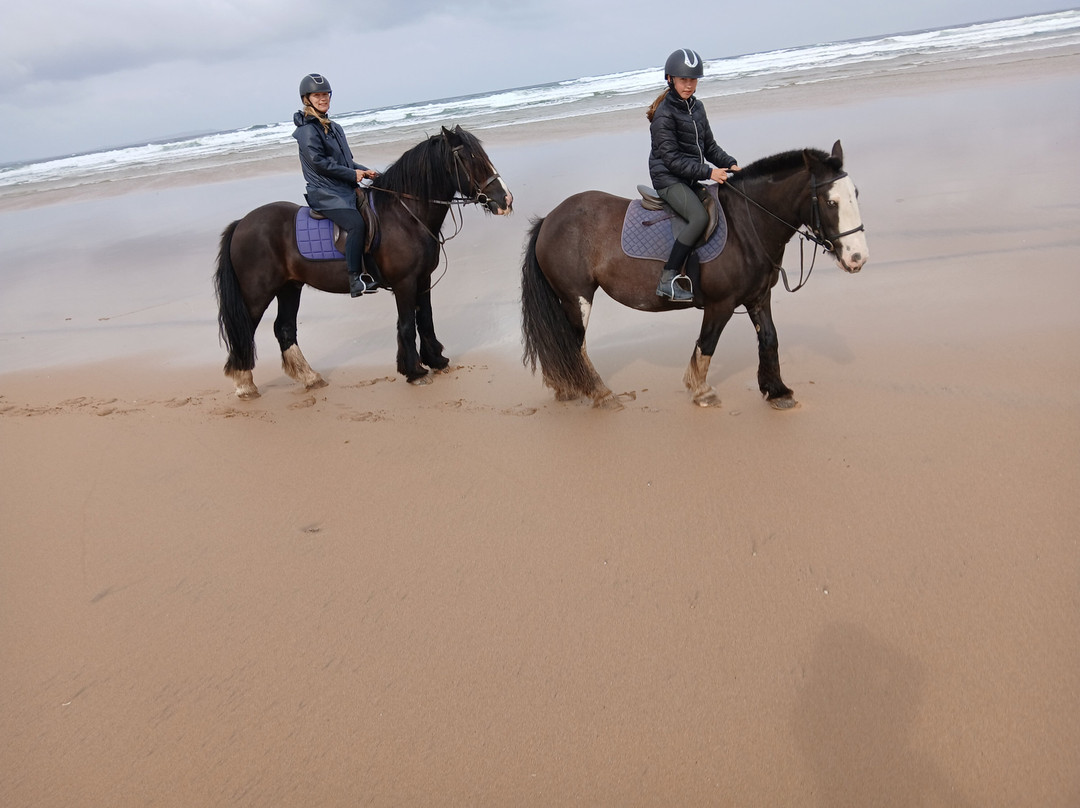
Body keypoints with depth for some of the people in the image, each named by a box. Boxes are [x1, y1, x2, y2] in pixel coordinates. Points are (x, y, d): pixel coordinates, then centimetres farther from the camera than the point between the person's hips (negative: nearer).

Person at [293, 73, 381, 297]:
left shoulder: (334, 128, 20)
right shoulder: (307, 129, -6)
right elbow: (318, 162, -15)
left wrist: (365, 171, 6)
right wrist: (352, 174, -14)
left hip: (347, 189, 9)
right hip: (325, 193, -9)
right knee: (356, 224, -30)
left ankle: (376, 272, 1)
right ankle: (355, 279, -30)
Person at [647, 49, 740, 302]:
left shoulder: (696, 107, 13)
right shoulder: (664, 114, -11)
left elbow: (709, 146, 18)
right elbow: (671, 159, -17)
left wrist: (729, 163, 1)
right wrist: (708, 172, -21)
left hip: (691, 180, 9)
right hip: (668, 179, -9)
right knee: (700, 217, -29)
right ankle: (668, 279, -27)